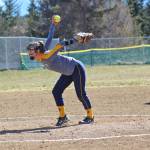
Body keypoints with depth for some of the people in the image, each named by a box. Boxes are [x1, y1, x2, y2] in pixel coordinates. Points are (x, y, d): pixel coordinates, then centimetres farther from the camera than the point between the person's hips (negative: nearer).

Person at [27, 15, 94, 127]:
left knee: (81, 94, -2)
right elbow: (49, 38, -2)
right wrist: (53, 25, 4)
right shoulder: (42, 58, -6)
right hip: (68, 73, 9)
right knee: (56, 92, 2)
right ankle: (63, 117, 9)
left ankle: (90, 117, 14)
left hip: (77, 68, -9)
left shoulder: (47, 56, -29)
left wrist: (75, 40, -41)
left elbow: (60, 45, -36)